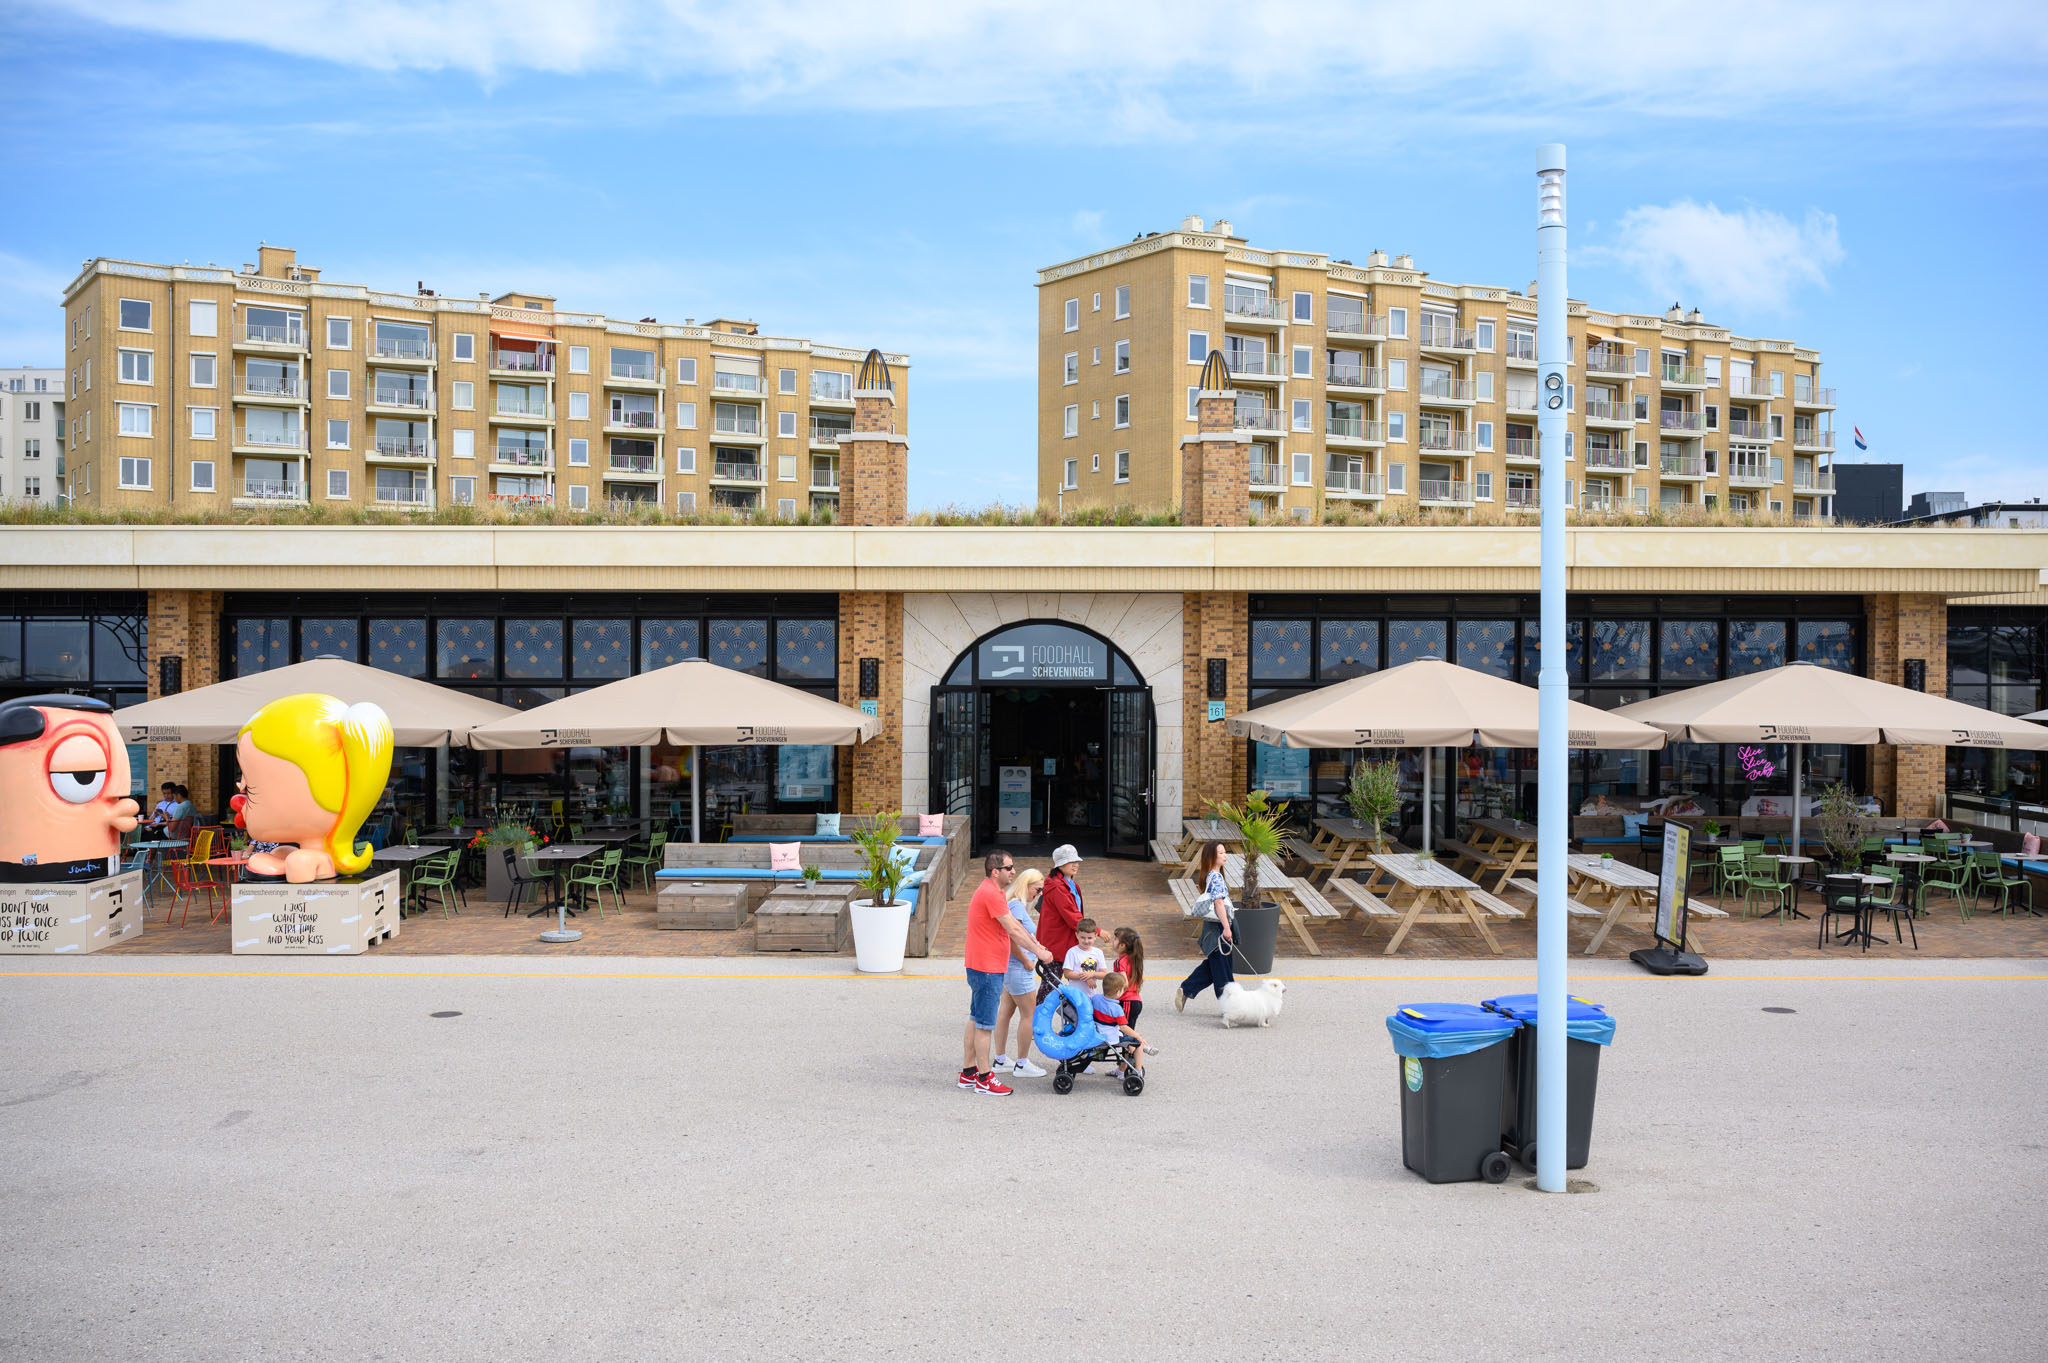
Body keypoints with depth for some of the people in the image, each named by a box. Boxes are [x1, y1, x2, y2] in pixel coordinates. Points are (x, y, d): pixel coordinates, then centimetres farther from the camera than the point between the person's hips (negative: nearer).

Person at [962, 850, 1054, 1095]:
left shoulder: (993, 892, 15)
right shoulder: (991, 894, -19)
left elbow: (1015, 925, 19)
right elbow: (1013, 931, -18)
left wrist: (1037, 946, 15)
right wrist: (1038, 952, -10)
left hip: (980, 967, 11)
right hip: (987, 968, -11)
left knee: (976, 1021, 15)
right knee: (985, 1024, -3)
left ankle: (968, 1073, 22)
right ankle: (984, 1079, 3)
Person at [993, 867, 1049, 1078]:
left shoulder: (1021, 905, 13)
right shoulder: (1017, 906, -18)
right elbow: (1011, 939, -25)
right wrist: (1026, 961, -16)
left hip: (1011, 967, 10)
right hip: (1018, 968, -10)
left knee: (1005, 1011, 14)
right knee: (1029, 1015, -1)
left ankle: (1001, 1060, 21)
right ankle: (1022, 1064, 7)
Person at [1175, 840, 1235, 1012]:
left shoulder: (1208, 876, 13)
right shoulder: (1216, 876, -15)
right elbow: (1218, 903, -20)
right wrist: (1226, 927, -21)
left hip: (1211, 926, 9)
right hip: (1217, 927, -9)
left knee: (1210, 966, 15)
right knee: (1222, 969, 0)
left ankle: (1184, 991, 16)